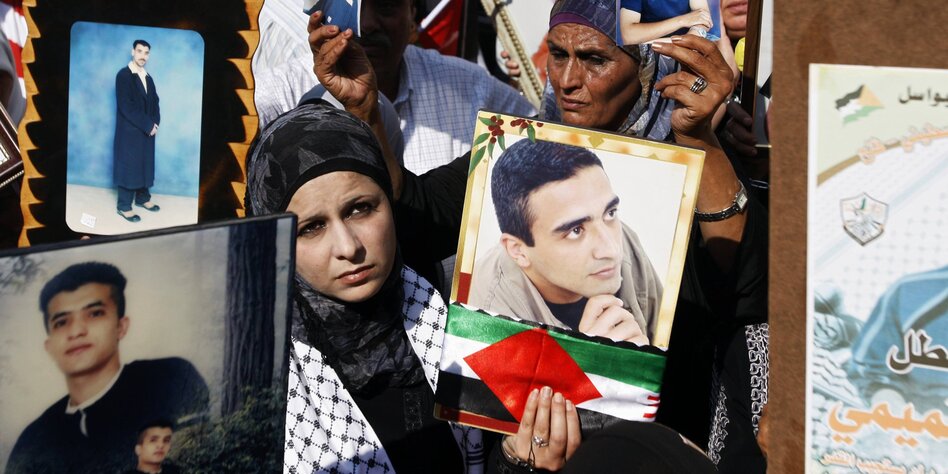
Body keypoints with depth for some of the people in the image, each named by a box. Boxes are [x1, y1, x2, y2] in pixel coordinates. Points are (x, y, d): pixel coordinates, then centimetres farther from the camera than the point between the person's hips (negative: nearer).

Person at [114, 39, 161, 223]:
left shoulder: (148, 77, 11)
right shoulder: (123, 75, -12)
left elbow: (154, 102, 14)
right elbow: (126, 107, -18)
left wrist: (155, 123, -5)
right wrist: (148, 125, -17)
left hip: (147, 131, 7)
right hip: (129, 131, -7)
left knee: (145, 165, 13)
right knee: (128, 166, -2)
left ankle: (142, 198, 28)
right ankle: (124, 206, 4)